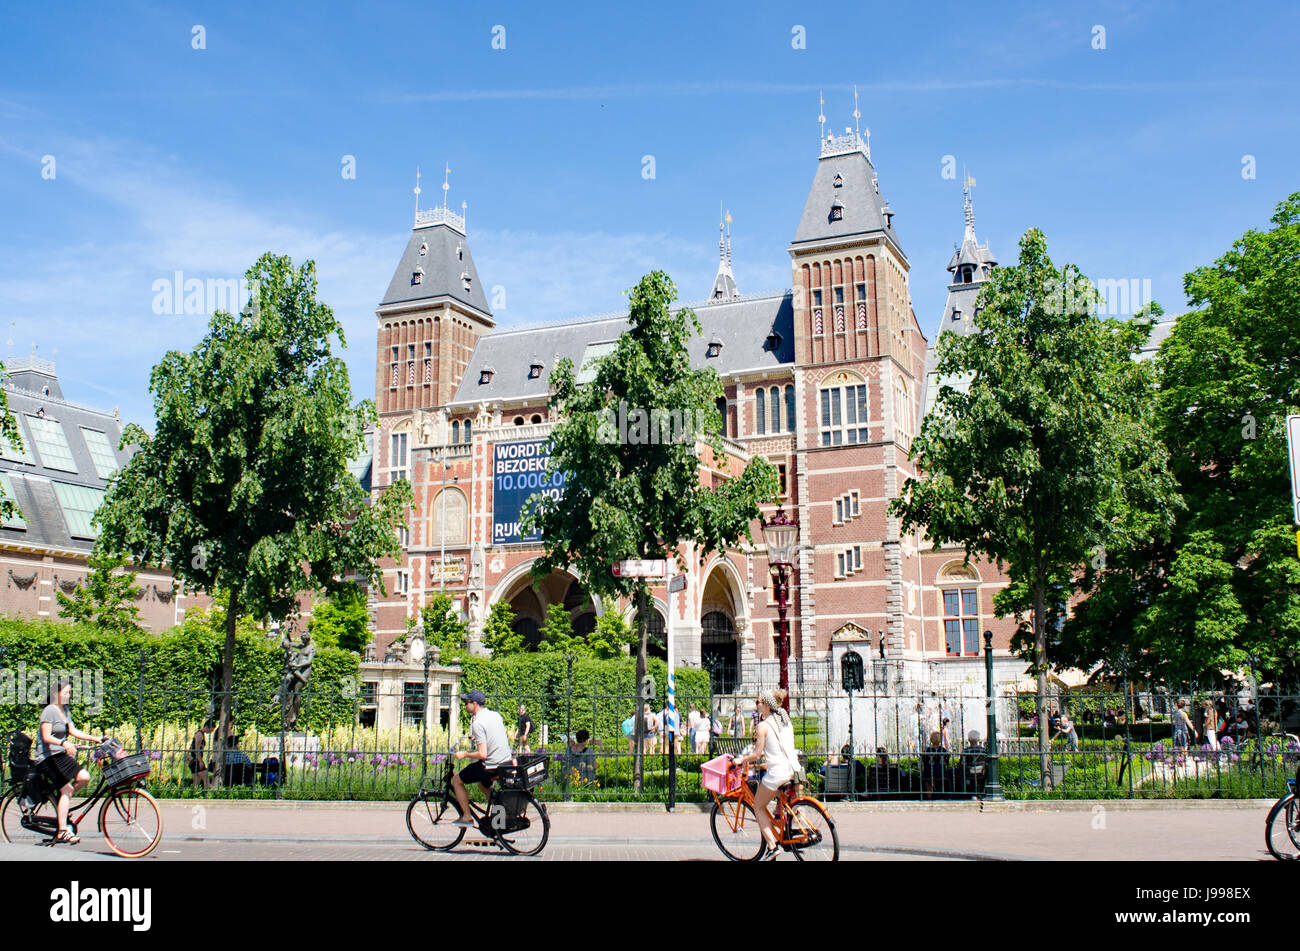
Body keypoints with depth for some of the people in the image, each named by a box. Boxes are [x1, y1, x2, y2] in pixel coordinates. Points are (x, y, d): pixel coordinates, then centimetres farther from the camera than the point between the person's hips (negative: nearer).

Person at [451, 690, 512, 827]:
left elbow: (482, 754, -23)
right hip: (507, 762, 8)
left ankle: (467, 817, 13)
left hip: (491, 766, -8)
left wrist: (464, 754, -7)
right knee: (483, 784, 34)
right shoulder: (496, 714, 6)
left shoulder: (477, 723, -19)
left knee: (456, 780, 10)